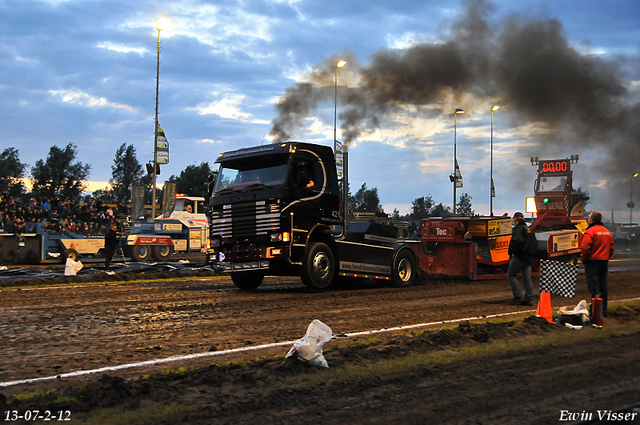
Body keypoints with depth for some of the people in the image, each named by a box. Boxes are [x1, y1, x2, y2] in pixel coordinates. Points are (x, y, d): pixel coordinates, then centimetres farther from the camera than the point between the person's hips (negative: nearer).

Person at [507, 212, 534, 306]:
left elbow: (516, 241, -23)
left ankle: (518, 296, -8)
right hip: (528, 257, 9)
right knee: (527, 278, 7)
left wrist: (511, 252, -12)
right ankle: (529, 299, 4)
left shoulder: (518, 229, -10)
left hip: (519, 256, -9)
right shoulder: (528, 229, 19)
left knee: (511, 275, 0)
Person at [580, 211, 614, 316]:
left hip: (592, 262, -7)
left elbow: (585, 248, -18)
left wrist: (583, 260, -5)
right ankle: (604, 310, 17)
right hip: (604, 262, 7)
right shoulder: (607, 232, 14)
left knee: (594, 288, -6)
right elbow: (611, 248, 17)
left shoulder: (589, 232, -12)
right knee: (603, 287, 12)